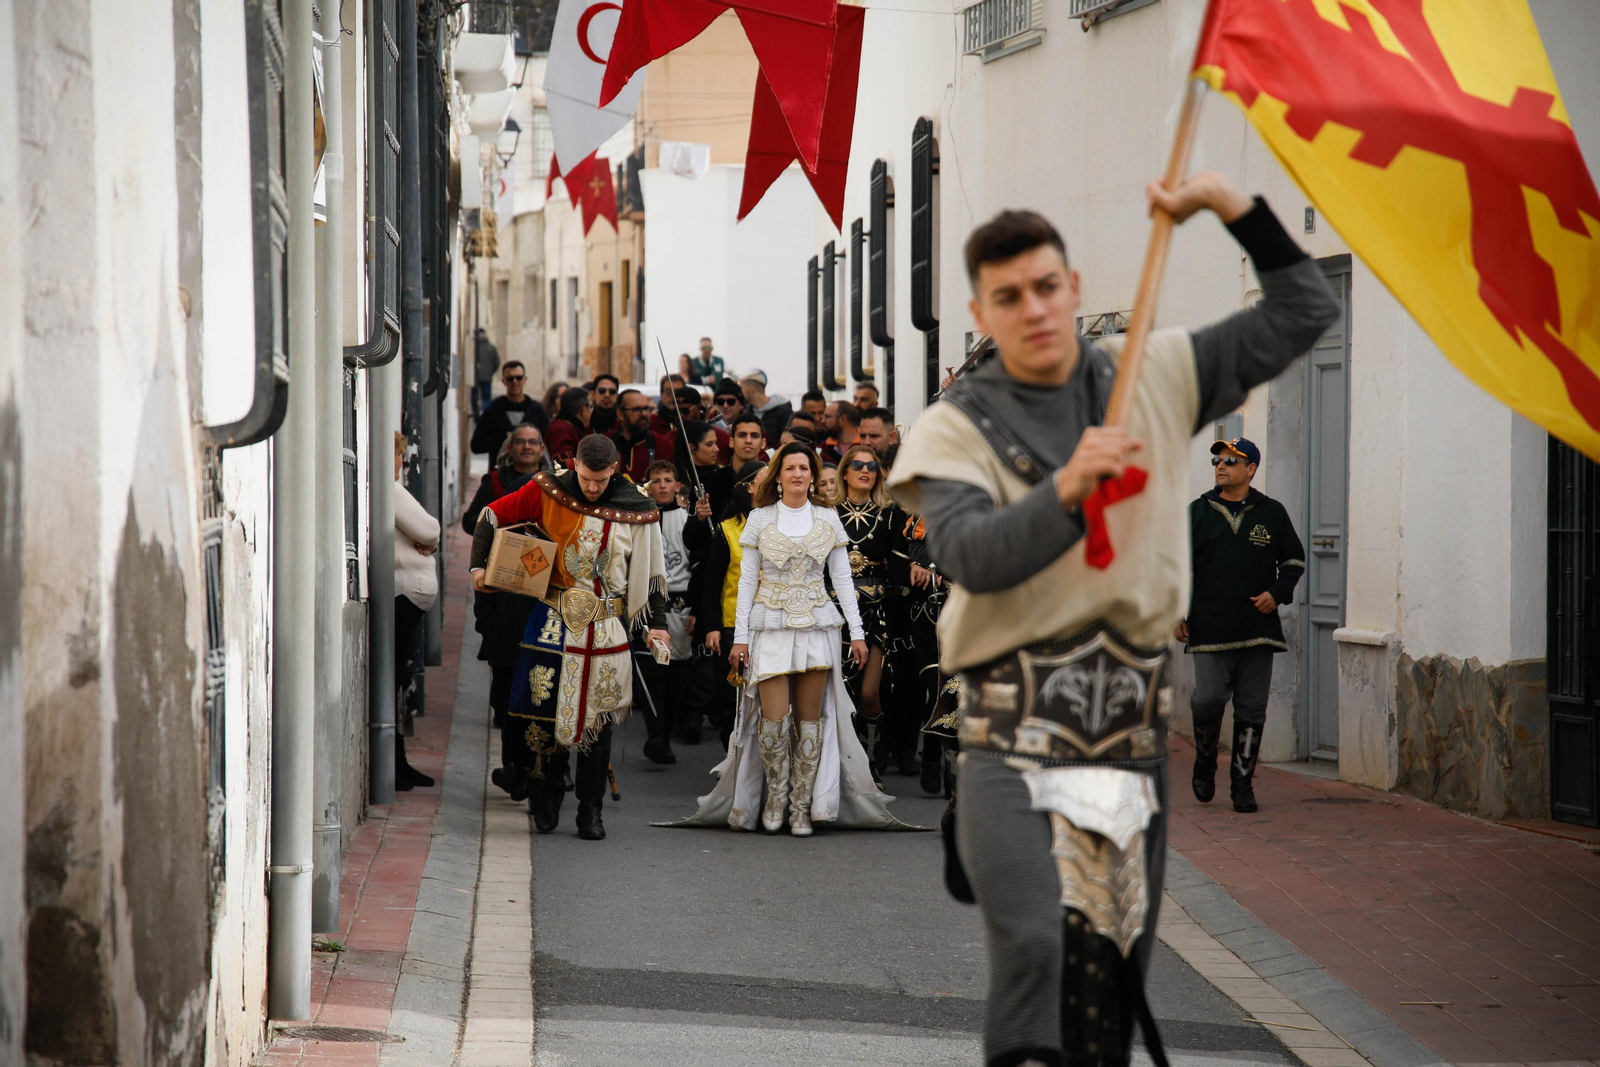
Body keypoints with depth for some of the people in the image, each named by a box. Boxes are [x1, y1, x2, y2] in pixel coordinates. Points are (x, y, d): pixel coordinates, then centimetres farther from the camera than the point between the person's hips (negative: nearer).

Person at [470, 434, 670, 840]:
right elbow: (493, 516, 5)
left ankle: (591, 810, 8)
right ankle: (548, 795, 17)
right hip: (554, 621, 0)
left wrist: (656, 623, 2)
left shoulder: (635, 510, -1)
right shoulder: (548, 491, -3)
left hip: (606, 625, 0)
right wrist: (478, 565, -4)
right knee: (545, 709, -1)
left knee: (597, 719, 0)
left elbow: (652, 570, 7)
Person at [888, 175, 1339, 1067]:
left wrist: (1237, 209, 5)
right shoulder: (956, 428, 3)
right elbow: (972, 555, -15)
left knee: (1109, 979, 5)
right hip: (1014, 734, -4)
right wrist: (1067, 491, -29)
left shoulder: (1156, 378, 12)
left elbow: (1303, 314, 15)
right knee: (1032, 938, -27)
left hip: (1132, 733, 4)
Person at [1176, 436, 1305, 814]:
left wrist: (1277, 593, 0)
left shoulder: (1271, 513, 8)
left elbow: (1294, 559, 17)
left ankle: (1242, 786, 10)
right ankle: (1204, 765, 14)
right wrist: (1177, 614, 4)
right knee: (1207, 700, -12)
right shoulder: (1199, 512, 7)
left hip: (1258, 630, 1)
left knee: (1251, 711, 1)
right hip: (1209, 628, -1)